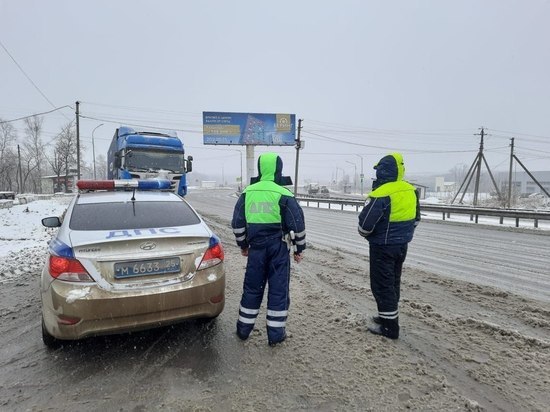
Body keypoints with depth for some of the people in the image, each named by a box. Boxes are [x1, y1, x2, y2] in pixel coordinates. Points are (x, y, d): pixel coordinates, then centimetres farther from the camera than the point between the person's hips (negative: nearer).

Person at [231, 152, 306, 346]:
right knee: (278, 289, 8)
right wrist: (299, 249, 5)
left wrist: (243, 245, 20)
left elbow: (237, 223, 8)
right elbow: (298, 224, -7)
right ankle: (276, 333, 16)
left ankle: (244, 328, 27)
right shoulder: (284, 195, -8)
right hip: (279, 248, -3)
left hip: (256, 248, 3)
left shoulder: (247, 193, 3)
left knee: (252, 288, 16)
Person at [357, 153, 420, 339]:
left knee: (382, 285, 3)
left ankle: (389, 326, 10)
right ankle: (388, 316, 34)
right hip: (402, 245, 8)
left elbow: (365, 223, -21)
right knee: (393, 282, 20)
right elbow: (415, 218, 14)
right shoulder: (410, 191, 3)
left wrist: (365, 233, 0)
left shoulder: (381, 194, -23)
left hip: (382, 246, -8)